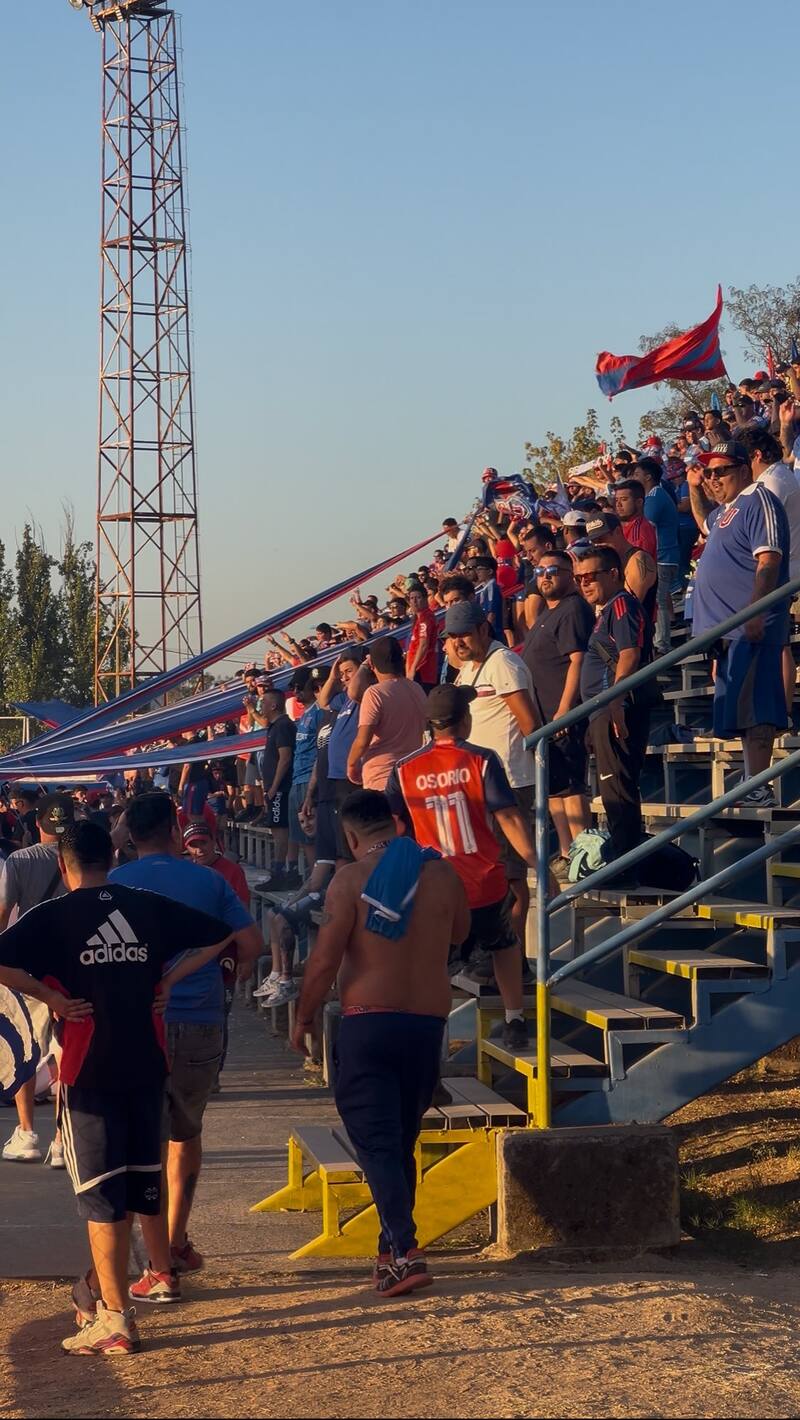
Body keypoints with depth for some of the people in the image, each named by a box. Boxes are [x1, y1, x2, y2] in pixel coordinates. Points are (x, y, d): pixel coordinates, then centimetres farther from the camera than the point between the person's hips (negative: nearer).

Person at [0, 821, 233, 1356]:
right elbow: (221, 937, 12)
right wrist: (169, 978, 8)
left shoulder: (53, 916, -7)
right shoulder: (150, 907, 5)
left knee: (102, 1196, -2)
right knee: (145, 1181, 20)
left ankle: (116, 1319, -4)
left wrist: (50, 996, -12)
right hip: (147, 1065, 4)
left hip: (89, 1071, -4)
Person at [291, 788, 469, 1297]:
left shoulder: (352, 879, -7)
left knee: (377, 1140, -4)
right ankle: (393, 1246, 26)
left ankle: (405, 1251, -16)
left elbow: (324, 961, -10)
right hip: (428, 1023, 4)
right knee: (402, 1139, 17)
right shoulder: (442, 874, 4)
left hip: (367, 1023, -4)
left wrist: (303, 1019, 3)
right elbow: (459, 935, 21)